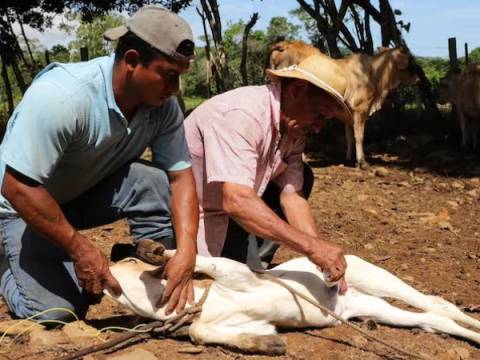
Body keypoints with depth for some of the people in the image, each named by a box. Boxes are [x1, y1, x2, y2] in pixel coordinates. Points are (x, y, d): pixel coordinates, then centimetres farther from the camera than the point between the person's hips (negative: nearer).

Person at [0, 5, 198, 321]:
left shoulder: (163, 105, -18)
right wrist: (81, 249, -29)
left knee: (155, 182, -25)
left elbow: (180, 175, -15)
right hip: (27, 203, -4)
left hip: (92, 194, 4)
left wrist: (186, 252, -28)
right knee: (56, 312, -17)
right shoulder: (59, 97, -35)